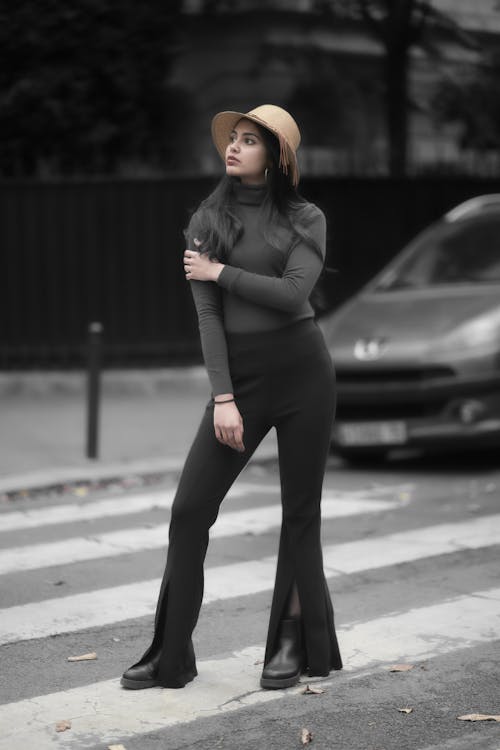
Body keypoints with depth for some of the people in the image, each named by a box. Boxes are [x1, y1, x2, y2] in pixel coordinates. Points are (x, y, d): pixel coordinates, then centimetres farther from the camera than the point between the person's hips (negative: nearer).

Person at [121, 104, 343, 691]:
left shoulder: (306, 219, 2)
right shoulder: (206, 223, 7)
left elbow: (292, 293, -14)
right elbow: (208, 314, -1)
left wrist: (219, 272, -6)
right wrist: (223, 398, -9)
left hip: (301, 368, -2)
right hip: (239, 373, 2)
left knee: (300, 511, 4)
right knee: (189, 510, -4)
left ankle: (295, 643, 17)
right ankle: (170, 655, 4)